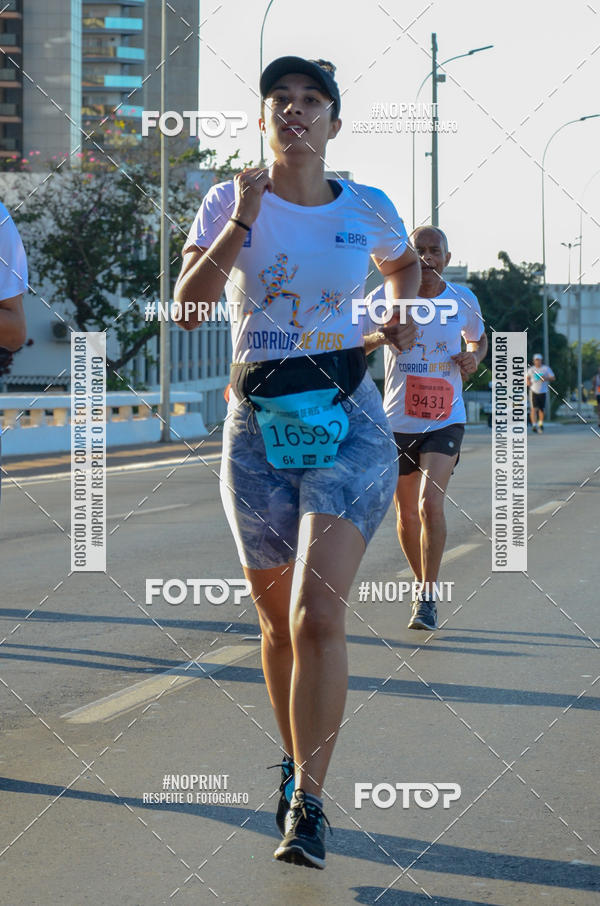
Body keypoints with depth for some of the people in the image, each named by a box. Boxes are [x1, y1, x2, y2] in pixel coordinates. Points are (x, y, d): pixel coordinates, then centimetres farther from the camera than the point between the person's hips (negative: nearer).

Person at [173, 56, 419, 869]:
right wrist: (242, 220, -17)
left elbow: (403, 262, 29)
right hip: (258, 425, 1)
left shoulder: (368, 209, 6)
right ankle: (297, 764, 35)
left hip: (348, 421, -1)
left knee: (316, 616, -17)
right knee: (277, 617, 12)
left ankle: (307, 804, -12)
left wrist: (407, 307, 13)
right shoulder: (230, 202, 2)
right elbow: (187, 308, -12)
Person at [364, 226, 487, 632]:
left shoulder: (464, 300, -1)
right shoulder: (385, 298, -5)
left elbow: (479, 339, 19)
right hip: (398, 421, 1)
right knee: (407, 512, 11)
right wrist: (378, 336, -23)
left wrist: (474, 358, -4)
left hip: (445, 420, -1)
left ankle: (428, 599, -9)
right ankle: (423, 583, 34)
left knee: (431, 503, -18)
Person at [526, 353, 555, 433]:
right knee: (533, 408, -14)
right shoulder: (531, 369, 7)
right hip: (533, 391, 0)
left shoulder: (546, 368, 2)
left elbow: (553, 378, 1)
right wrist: (528, 381, 0)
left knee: (542, 409, 9)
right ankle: (534, 425, -19)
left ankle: (540, 424, 31)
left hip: (543, 391, 0)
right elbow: (527, 377, 23)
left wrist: (546, 378, -18)